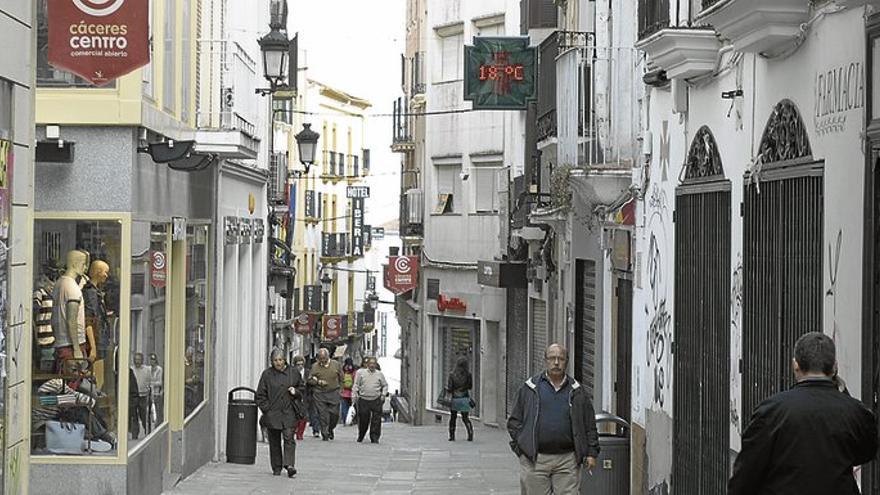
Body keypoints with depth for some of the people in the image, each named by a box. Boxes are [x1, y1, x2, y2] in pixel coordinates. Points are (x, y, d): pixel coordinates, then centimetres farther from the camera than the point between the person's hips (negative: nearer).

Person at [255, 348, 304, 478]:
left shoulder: (293, 373, 6)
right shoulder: (267, 374, 2)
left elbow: (302, 388, 18)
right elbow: (261, 395, 5)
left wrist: (295, 392, -4)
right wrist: (266, 408, -5)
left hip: (289, 413, 0)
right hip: (272, 413, 0)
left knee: (289, 438, -12)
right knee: (274, 441, 6)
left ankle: (289, 465, -16)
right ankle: (276, 467, 15)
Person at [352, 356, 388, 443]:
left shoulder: (379, 374, 9)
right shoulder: (360, 373, 4)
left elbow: (385, 385, 20)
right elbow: (356, 386, 6)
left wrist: (383, 394, 6)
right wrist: (354, 397, 0)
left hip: (376, 400, 1)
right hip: (363, 400, -1)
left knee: (376, 420, -5)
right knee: (363, 420, 3)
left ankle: (374, 437, 1)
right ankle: (360, 436, 25)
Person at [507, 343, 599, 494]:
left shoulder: (576, 391, 11)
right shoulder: (530, 388, 7)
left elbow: (590, 425, 13)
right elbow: (514, 421, 9)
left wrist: (591, 453, 5)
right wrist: (522, 445, -2)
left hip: (567, 460, 1)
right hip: (535, 460, -1)